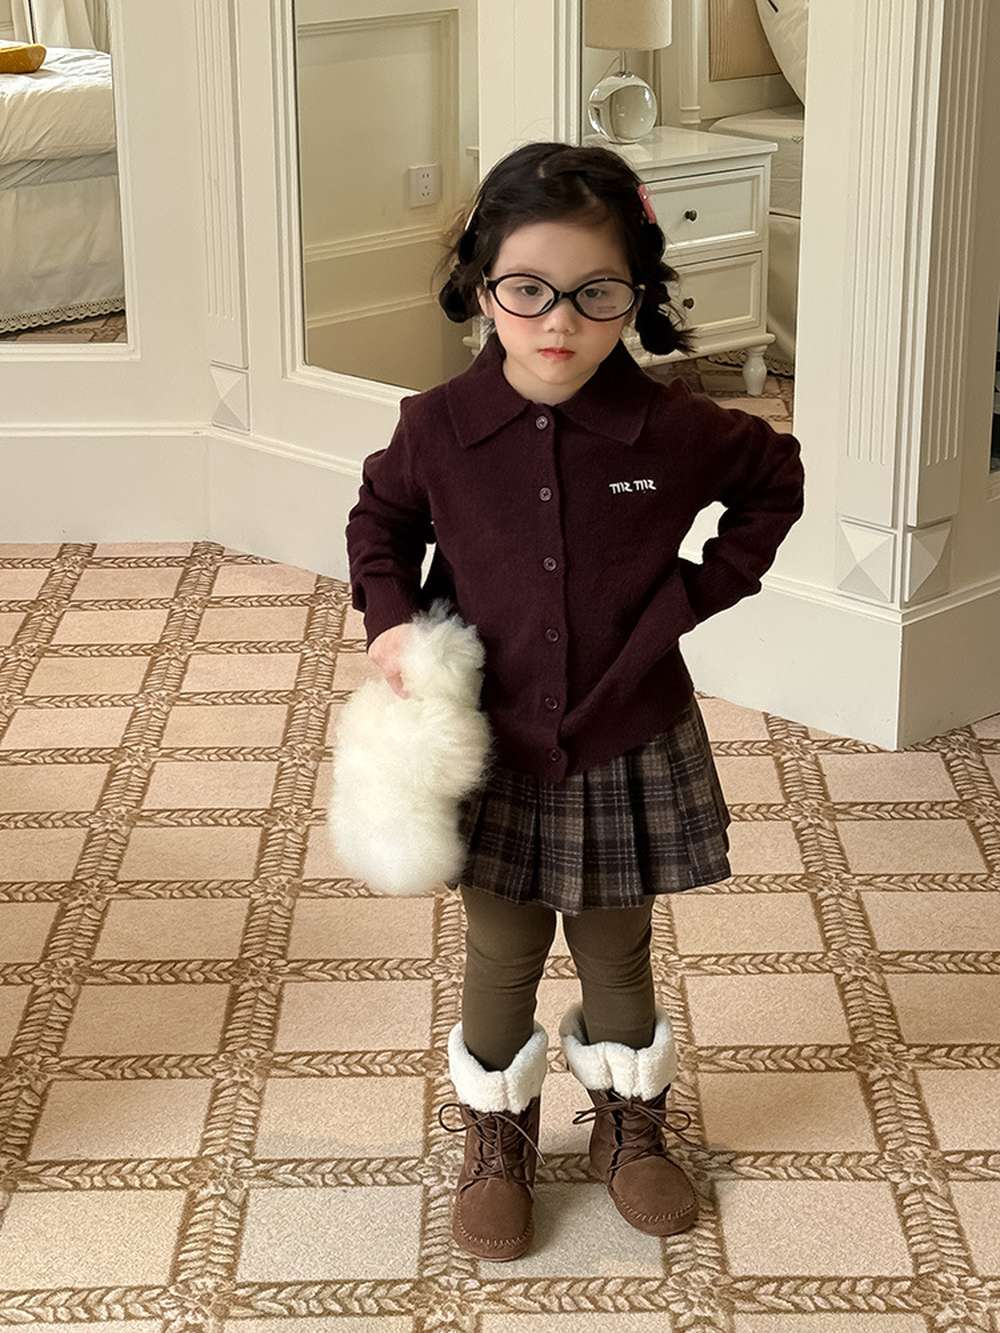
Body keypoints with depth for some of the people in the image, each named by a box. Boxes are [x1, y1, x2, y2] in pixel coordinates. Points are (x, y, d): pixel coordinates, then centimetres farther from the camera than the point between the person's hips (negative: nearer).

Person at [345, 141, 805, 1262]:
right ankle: (496, 1141, 36)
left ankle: (629, 1128, 41)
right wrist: (388, 619, -8)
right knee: (503, 957, 14)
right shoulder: (439, 429, -13)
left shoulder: (676, 430, -15)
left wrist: (708, 584, -3)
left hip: (631, 751, 0)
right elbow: (380, 518, 7)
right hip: (494, 752, 0)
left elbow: (775, 479, 5)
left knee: (618, 950, 18)